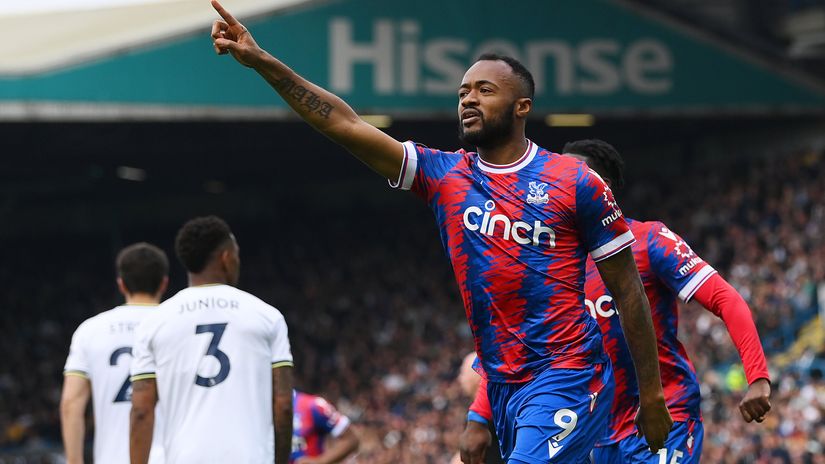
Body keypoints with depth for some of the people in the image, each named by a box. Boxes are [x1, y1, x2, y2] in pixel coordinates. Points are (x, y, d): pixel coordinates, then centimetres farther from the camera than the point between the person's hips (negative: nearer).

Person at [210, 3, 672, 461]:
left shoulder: (574, 182, -3)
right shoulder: (444, 176, 8)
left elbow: (628, 290, 1)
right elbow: (345, 125, 1)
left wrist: (652, 392, -1)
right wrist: (263, 62, -8)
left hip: (567, 378, -6)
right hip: (503, 386, 6)